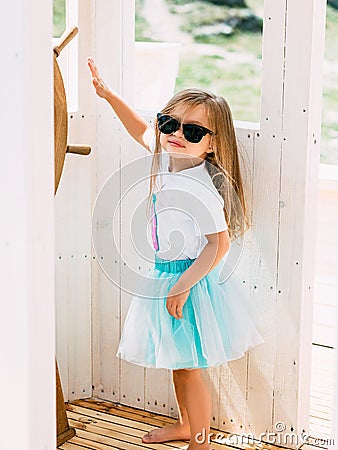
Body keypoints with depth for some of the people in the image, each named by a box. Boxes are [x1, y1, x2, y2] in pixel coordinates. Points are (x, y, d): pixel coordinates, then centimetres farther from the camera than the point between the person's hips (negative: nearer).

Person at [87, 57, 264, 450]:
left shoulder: (201, 187, -25)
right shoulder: (166, 159, 0)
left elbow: (220, 243, -24)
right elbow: (141, 131, 19)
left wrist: (184, 284, -24)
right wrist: (109, 95, 14)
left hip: (191, 276, -9)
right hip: (164, 274, 9)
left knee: (187, 367, 2)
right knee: (177, 361, 22)